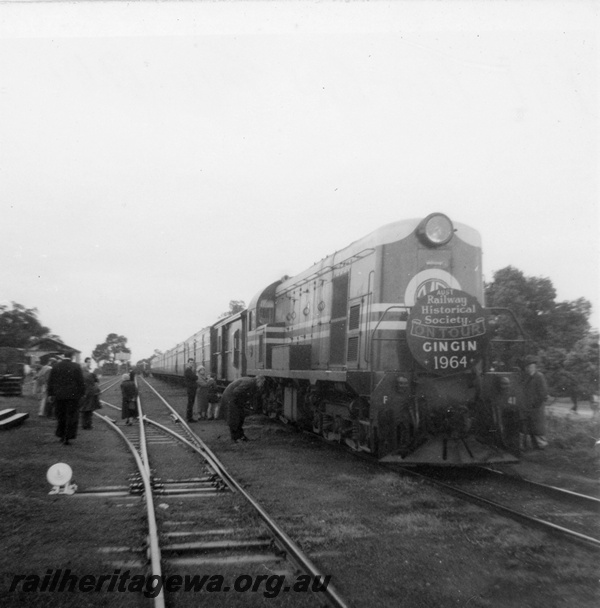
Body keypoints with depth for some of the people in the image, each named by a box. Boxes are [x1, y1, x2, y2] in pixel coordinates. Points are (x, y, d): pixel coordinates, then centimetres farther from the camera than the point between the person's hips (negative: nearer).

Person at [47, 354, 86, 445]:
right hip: (73, 396, -2)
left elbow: (50, 382, 4)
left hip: (59, 396, 2)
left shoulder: (55, 367, 3)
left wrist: (50, 394, 9)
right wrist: (82, 393, 4)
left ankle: (61, 435, 18)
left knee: (61, 417, 14)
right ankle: (67, 437, -3)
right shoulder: (76, 367, -2)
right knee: (71, 416, 2)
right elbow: (81, 382, -3)